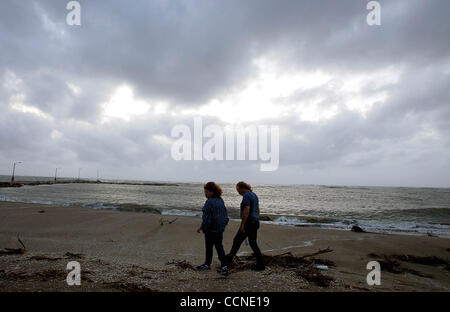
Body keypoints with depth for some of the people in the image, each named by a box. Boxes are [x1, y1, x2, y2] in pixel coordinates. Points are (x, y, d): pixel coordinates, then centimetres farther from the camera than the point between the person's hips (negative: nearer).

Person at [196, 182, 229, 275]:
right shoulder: (220, 200, 6)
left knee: (209, 246, 9)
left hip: (211, 228, -7)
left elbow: (207, 217, -20)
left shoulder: (209, 202, -19)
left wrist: (201, 227, -11)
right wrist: (223, 225, 20)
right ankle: (224, 266, 8)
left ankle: (207, 264, 24)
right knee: (219, 246, 12)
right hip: (220, 227, 7)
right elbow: (225, 215, 12)